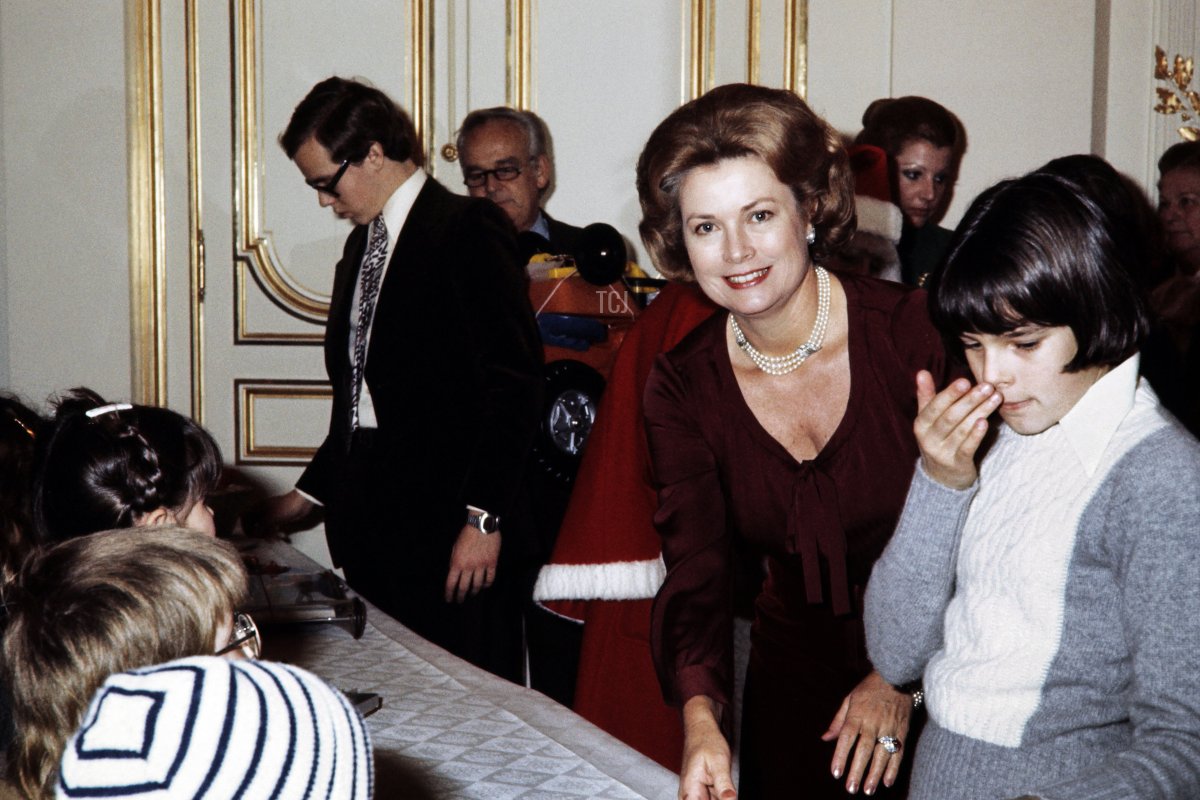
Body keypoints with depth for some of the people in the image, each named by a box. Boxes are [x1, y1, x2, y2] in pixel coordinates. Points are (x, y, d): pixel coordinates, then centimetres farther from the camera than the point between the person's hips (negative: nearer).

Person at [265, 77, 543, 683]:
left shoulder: (469, 230, -8)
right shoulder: (360, 246, 18)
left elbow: (513, 383, -14)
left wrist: (484, 518, -17)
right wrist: (311, 492, 22)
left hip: (447, 525, -8)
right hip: (369, 520, 8)